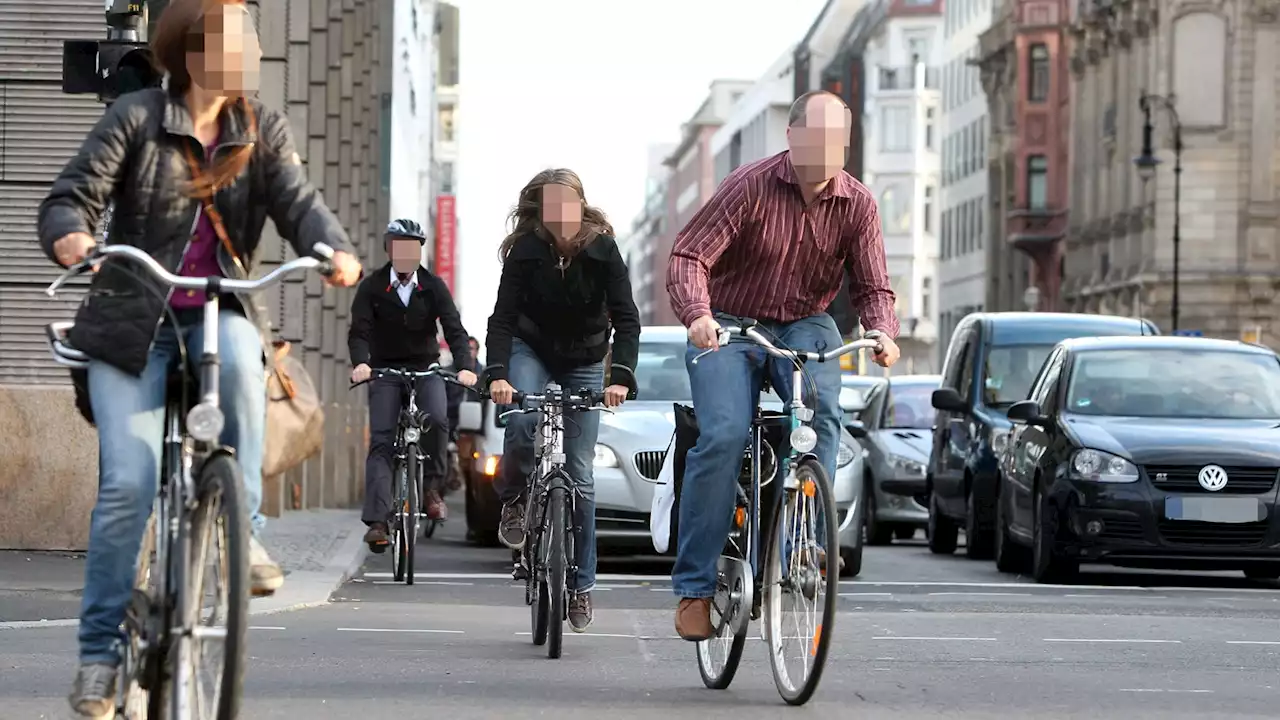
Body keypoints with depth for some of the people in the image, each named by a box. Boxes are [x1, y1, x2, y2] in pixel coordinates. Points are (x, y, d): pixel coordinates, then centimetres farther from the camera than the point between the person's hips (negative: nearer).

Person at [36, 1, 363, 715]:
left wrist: (335, 248, -30)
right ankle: (101, 651, 0)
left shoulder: (262, 129, 4)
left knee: (240, 358, -36)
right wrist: (70, 235, -33)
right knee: (128, 483, -12)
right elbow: (74, 194, -9)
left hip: (222, 312, 2)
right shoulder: (137, 118, -4)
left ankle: (243, 529, -22)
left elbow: (298, 199, -8)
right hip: (131, 320, -2)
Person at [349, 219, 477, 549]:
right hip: (385, 370, 0)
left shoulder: (433, 287, -3)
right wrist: (360, 363, -35)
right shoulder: (372, 287, -4)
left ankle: (431, 485, -8)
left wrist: (465, 366, -28)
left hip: (425, 369, 1)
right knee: (381, 441, -13)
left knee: (437, 419, -28)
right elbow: (359, 330, -14)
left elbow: (454, 329, -11)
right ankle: (376, 521, -19)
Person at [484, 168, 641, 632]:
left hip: (584, 363, 0)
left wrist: (621, 377, -38)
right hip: (531, 350, 0)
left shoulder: (602, 250, -20)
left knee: (579, 475, -2)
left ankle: (581, 584, 7)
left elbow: (626, 319, -24)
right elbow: (503, 318, -26)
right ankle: (514, 502, -5)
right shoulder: (524, 252, -21)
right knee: (522, 420, -33)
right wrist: (497, 375, -41)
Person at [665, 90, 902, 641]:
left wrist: (882, 332, -29)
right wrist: (698, 315, -40)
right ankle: (695, 585, -15)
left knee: (821, 411, -30)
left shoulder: (856, 204, -4)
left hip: (804, 327, 2)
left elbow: (872, 285, -6)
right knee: (723, 436, -23)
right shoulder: (751, 187, -15)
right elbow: (689, 256, -20)